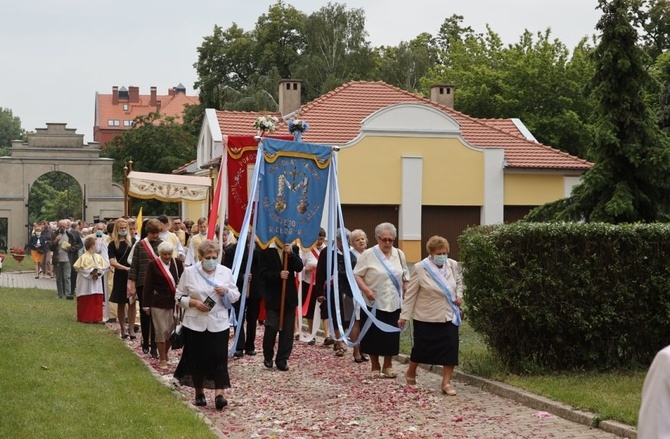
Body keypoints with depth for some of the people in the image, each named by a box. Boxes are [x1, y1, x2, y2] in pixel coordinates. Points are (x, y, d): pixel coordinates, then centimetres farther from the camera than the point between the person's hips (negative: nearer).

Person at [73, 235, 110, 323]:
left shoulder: (98, 257, 2)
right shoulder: (84, 257, -7)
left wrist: (98, 272, -13)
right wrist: (91, 271, -16)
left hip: (96, 284, 4)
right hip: (86, 284, -4)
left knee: (97, 301, 6)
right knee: (86, 301, 1)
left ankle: (95, 317, 12)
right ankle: (86, 318, 7)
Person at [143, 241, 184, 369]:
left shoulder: (177, 263, 3)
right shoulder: (153, 265, -5)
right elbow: (147, 285, -4)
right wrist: (146, 305, -5)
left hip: (174, 301, 3)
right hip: (158, 302, -3)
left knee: (171, 330, 8)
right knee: (161, 330, -2)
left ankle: (165, 353, 27)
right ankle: (162, 359, 8)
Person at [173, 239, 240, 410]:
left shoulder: (226, 272, 5)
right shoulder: (190, 272, 0)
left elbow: (236, 295, 10)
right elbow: (179, 296, 3)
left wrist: (226, 291, -12)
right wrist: (194, 302, -14)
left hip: (219, 324, 0)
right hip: (196, 324, 0)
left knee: (219, 358, -8)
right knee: (198, 358, 6)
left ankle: (219, 394, -10)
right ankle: (199, 392, 22)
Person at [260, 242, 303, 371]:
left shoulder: (293, 249, 5)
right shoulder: (266, 250, -4)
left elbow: (299, 267, -7)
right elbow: (264, 273, -10)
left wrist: (291, 253, -19)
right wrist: (278, 275, -25)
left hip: (289, 296, 3)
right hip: (273, 296, -3)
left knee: (287, 330, 3)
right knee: (271, 327, -6)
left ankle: (282, 360, 11)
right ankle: (268, 356, 16)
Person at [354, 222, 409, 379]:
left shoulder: (399, 254, 9)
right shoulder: (369, 254, -6)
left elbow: (405, 278, 16)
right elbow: (357, 275, -7)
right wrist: (366, 290, -19)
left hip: (394, 304, 3)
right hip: (374, 303, -3)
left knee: (392, 335, 6)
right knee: (374, 335, 3)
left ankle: (388, 366, 22)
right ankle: (375, 367, 17)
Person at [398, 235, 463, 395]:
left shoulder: (453, 265, -1)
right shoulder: (420, 268, -13)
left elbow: (458, 282, 19)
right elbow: (411, 294, -8)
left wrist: (459, 295, -1)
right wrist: (404, 315, -8)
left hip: (449, 315, 3)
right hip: (426, 317, -3)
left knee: (450, 348, -3)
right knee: (422, 347, 8)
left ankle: (446, 382, 6)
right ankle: (410, 373, 34)